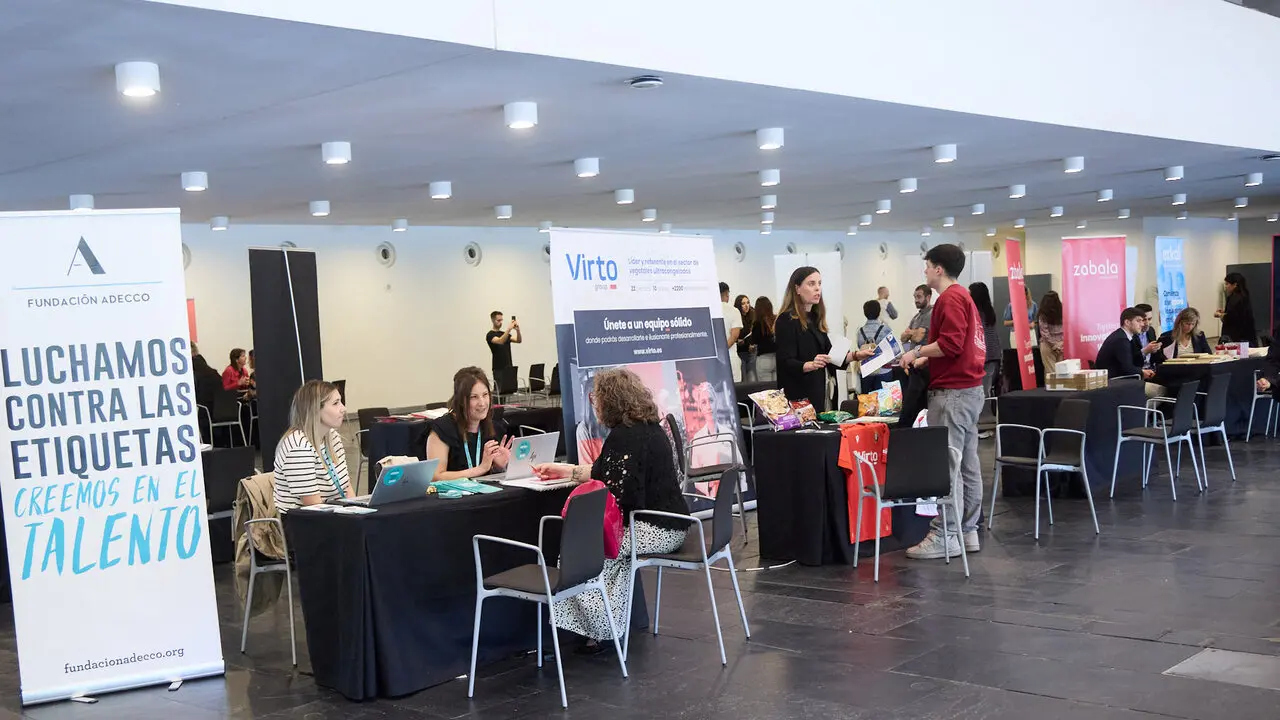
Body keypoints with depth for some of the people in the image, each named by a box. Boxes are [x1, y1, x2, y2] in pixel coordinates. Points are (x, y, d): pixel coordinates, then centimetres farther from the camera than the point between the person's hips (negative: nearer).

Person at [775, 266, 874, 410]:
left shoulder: (815, 318, 15)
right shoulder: (787, 321, -9)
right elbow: (786, 363, -17)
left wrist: (855, 356, 10)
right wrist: (811, 365, -32)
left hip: (822, 393, 8)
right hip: (801, 396, -8)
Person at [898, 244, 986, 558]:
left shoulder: (950, 298, -10)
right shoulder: (964, 296, 21)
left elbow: (951, 343, -21)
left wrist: (918, 351, -9)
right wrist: (925, 360, 16)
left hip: (952, 392, -10)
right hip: (970, 388, 10)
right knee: (967, 464, 11)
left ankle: (944, 536, -7)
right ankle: (968, 531, 15)